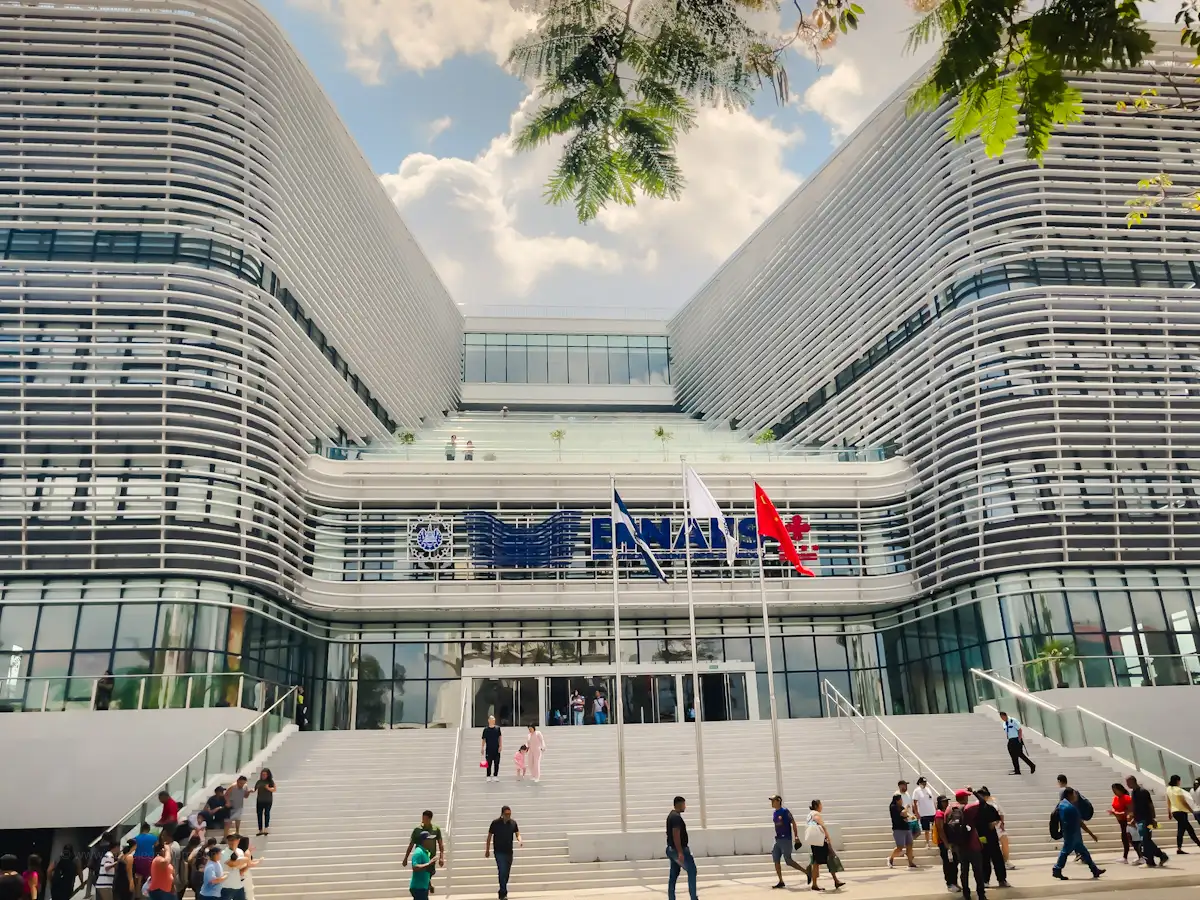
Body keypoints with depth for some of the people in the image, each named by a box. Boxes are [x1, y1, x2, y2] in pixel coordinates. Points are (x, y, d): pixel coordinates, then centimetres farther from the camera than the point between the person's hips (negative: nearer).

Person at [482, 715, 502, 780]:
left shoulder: (497, 728, 6)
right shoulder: (486, 729, 1)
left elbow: (500, 737, 6)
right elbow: (483, 739, 4)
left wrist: (500, 746, -2)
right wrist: (482, 748, 0)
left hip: (496, 749, 2)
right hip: (488, 749, -2)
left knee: (496, 763, 4)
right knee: (488, 763, 2)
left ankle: (495, 775, 14)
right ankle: (488, 776, 10)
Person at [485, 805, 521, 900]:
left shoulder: (513, 823, -2)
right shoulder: (495, 823, -10)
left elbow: (517, 834, 4)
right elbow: (489, 836, -1)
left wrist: (519, 840, -19)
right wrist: (487, 850, 2)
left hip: (509, 851, 4)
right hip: (499, 852, -4)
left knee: (507, 873, 11)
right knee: (502, 871, -14)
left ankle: (502, 892, 27)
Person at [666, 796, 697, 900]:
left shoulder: (672, 815, 15)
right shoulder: (676, 817, -17)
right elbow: (676, 835, -25)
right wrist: (680, 852, -28)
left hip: (672, 849, 10)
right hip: (678, 850, -10)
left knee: (673, 875, 10)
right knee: (692, 871, -5)